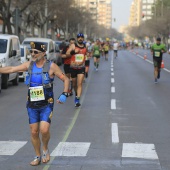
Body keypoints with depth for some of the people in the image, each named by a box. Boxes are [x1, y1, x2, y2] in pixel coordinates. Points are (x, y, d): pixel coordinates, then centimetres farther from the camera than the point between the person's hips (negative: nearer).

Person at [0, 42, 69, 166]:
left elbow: (65, 79, -2)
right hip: (32, 105, 4)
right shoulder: (29, 65, 3)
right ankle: (38, 156, 23)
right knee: (34, 132, 6)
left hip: (46, 105, -4)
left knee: (44, 130, -16)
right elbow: (11, 69, 5)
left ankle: (45, 149, 14)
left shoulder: (51, 66, -8)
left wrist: (64, 94, -13)